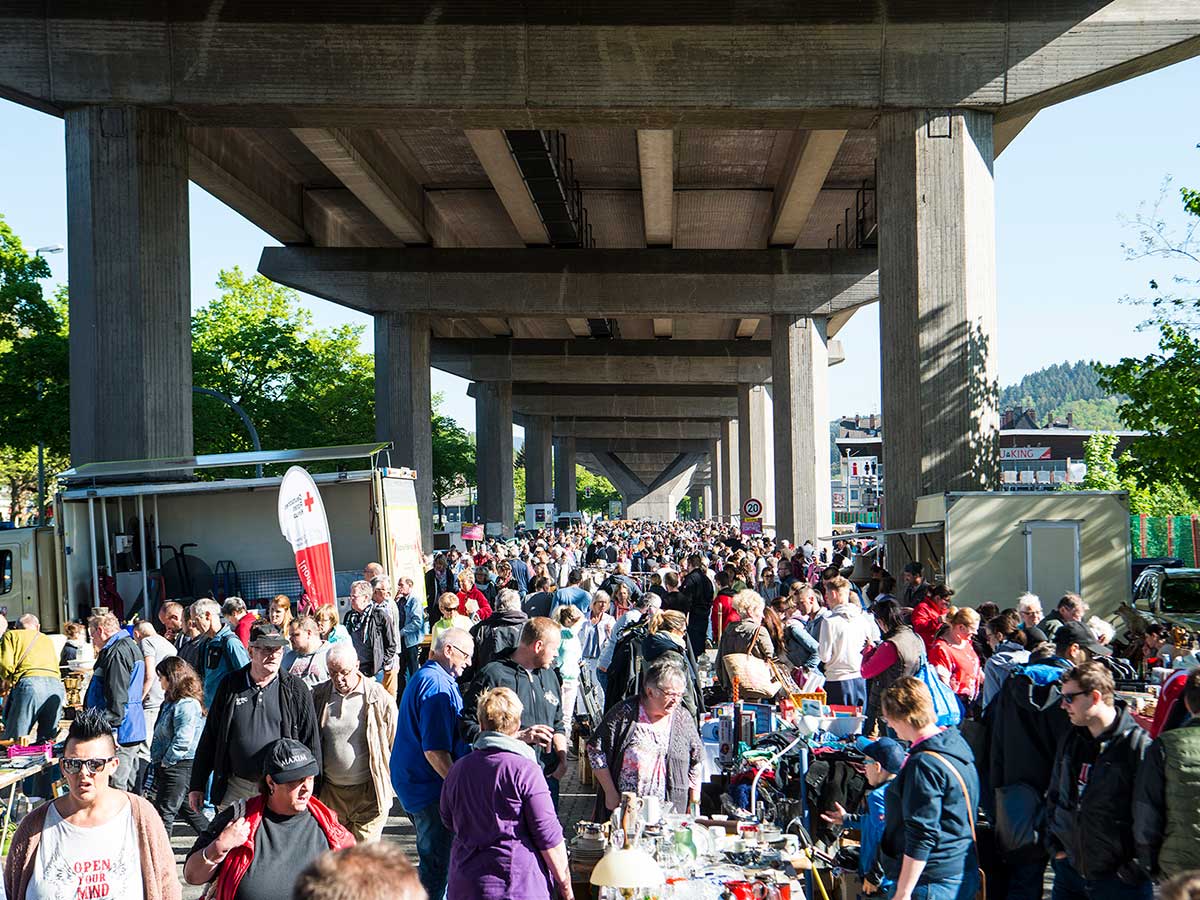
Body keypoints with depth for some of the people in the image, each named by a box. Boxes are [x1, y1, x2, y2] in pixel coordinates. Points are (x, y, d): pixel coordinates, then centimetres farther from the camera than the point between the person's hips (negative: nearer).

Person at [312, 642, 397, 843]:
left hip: (369, 793, -3)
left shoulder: (379, 698, -6)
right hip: (330, 793, 3)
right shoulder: (318, 696, 3)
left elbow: (395, 743, 3)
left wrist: (395, 785, 3)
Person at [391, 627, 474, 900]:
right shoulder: (438, 685, -21)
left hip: (414, 783, 11)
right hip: (432, 788, -11)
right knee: (436, 864, -2)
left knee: (434, 858, 20)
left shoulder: (422, 677, 14)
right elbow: (435, 750, -25)